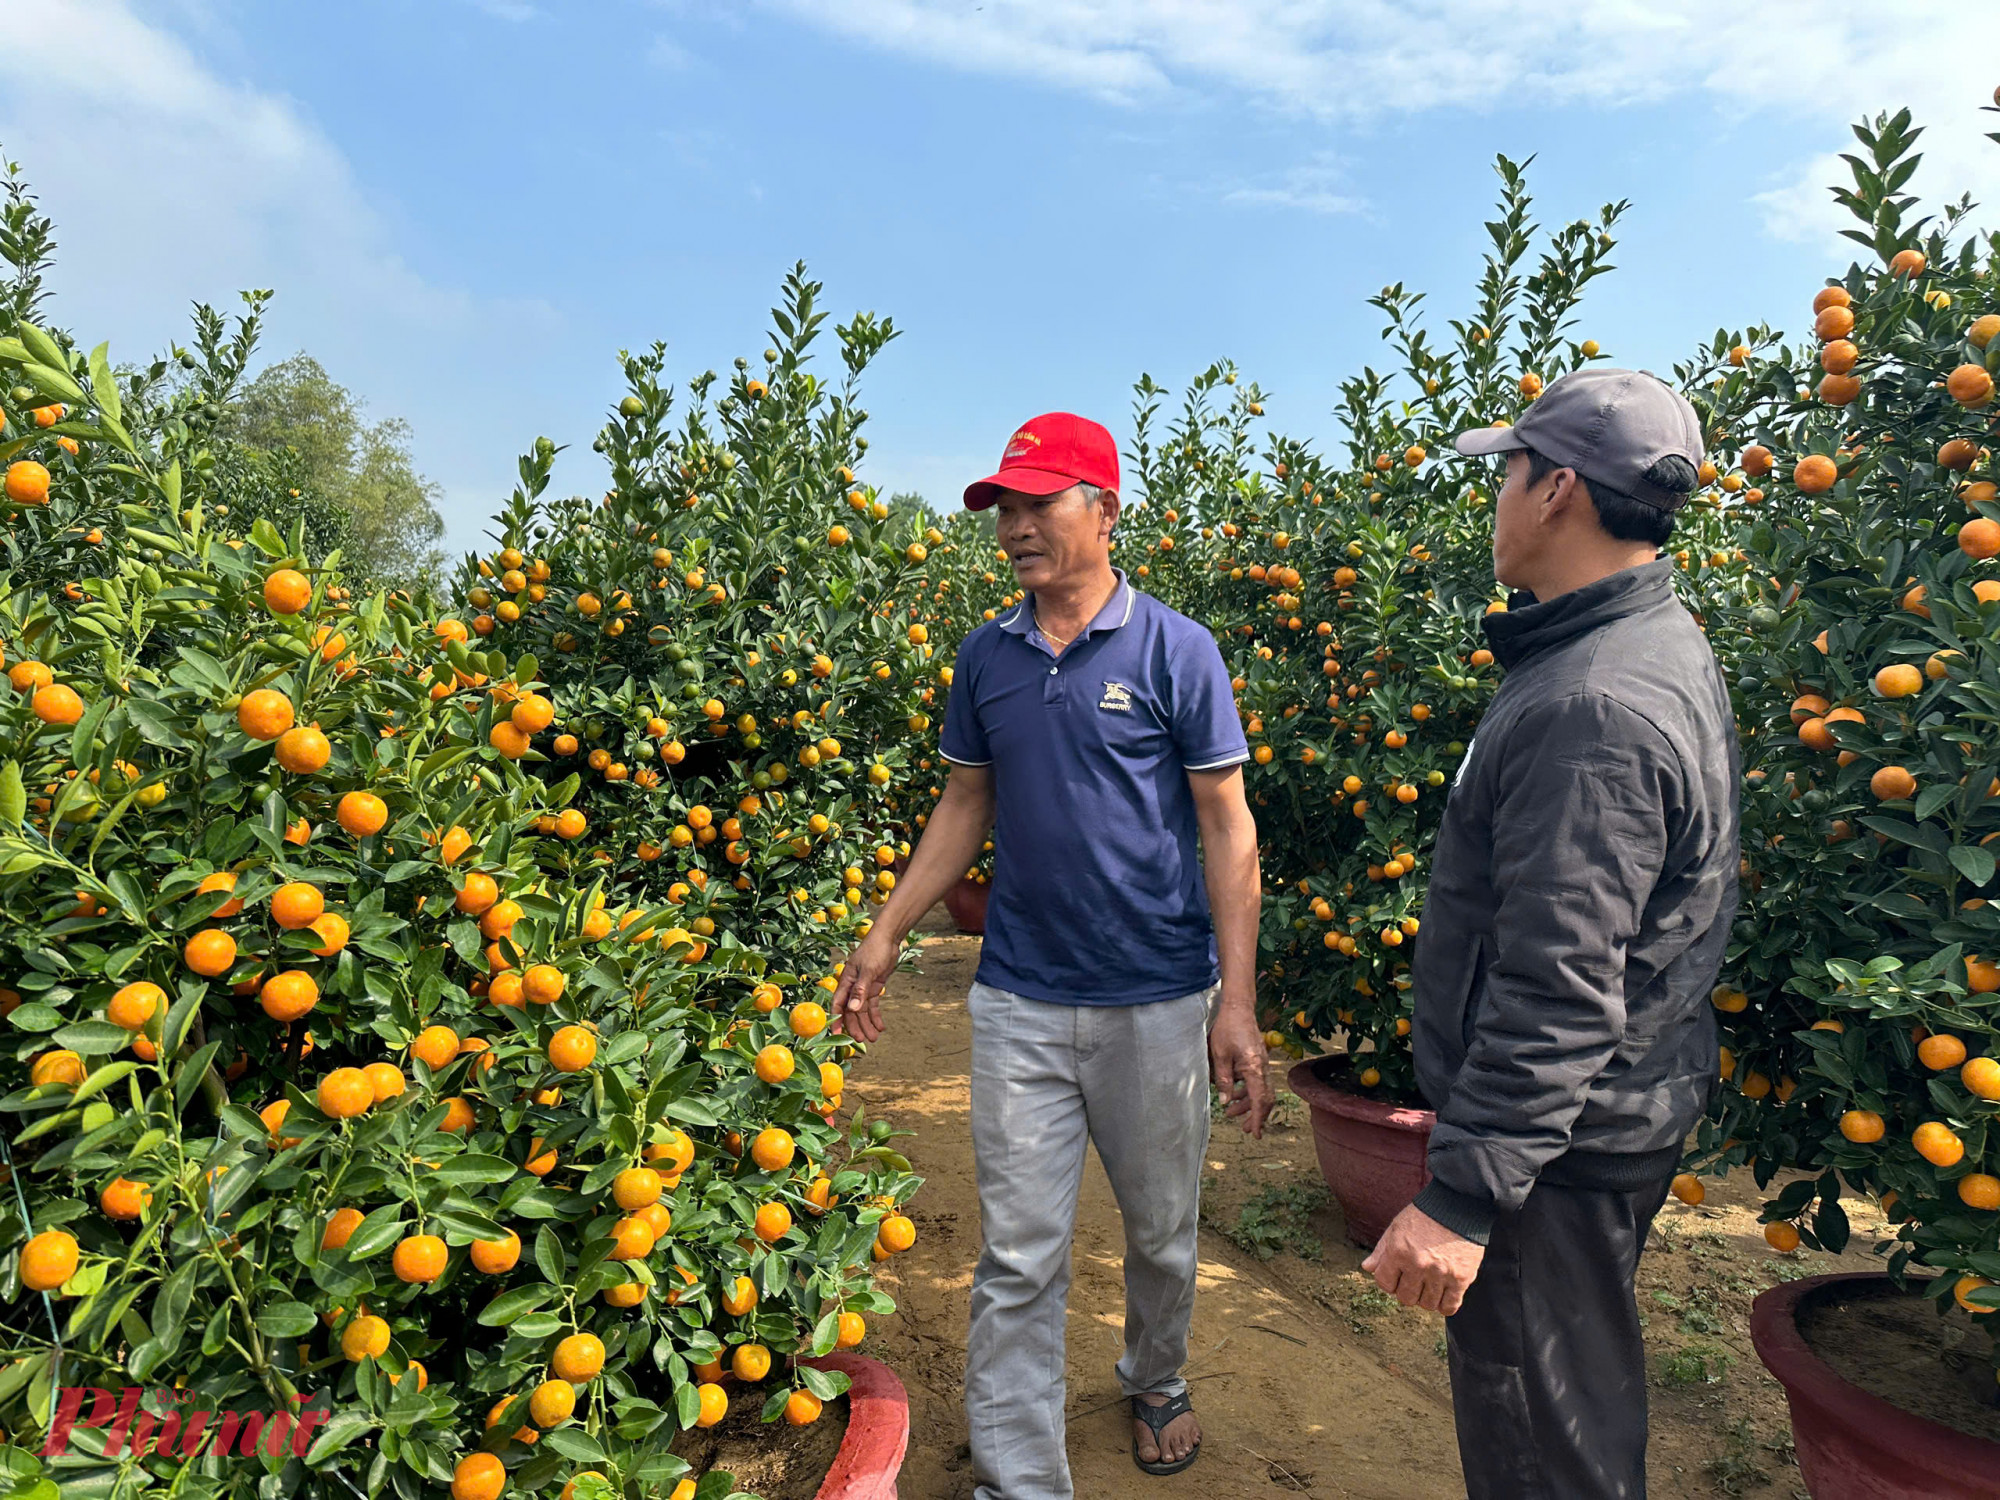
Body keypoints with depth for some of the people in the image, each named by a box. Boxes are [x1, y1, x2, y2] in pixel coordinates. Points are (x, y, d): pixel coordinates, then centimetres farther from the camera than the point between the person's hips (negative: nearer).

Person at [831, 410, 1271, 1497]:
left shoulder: (1176, 651, -7)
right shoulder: (985, 656, 4)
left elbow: (1227, 827, -6)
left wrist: (1238, 1003, -11)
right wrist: (886, 935, 9)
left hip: (1156, 1003, -1)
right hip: (1019, 1001, 2)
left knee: (1161, 1233, 19)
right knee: (1018, 1258, 5)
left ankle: (1155, 1382, 47)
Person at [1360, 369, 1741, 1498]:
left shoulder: (1594, 709, -28)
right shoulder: (1665, 645, 7)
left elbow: (1557, 994, -29)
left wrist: (1466, 1194, -24)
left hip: (1560, 1145, -10)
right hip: (1628, 1109, 10)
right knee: (1583, 1397, 27)